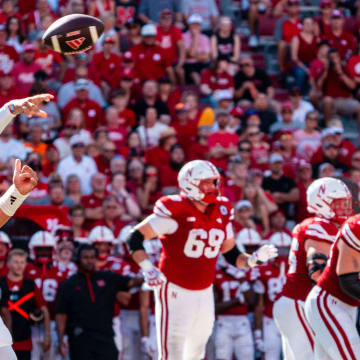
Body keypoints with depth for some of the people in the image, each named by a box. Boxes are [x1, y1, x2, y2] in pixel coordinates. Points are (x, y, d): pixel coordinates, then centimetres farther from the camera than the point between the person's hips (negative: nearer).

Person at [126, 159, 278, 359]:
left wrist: (253, 259, -7)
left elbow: (231, 254, 13)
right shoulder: (176, 211, -16)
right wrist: (147, 268, -23)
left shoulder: (222, 212, 4)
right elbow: (134, 238, -12)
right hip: (175, 290, -7)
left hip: (204, 293, 7)